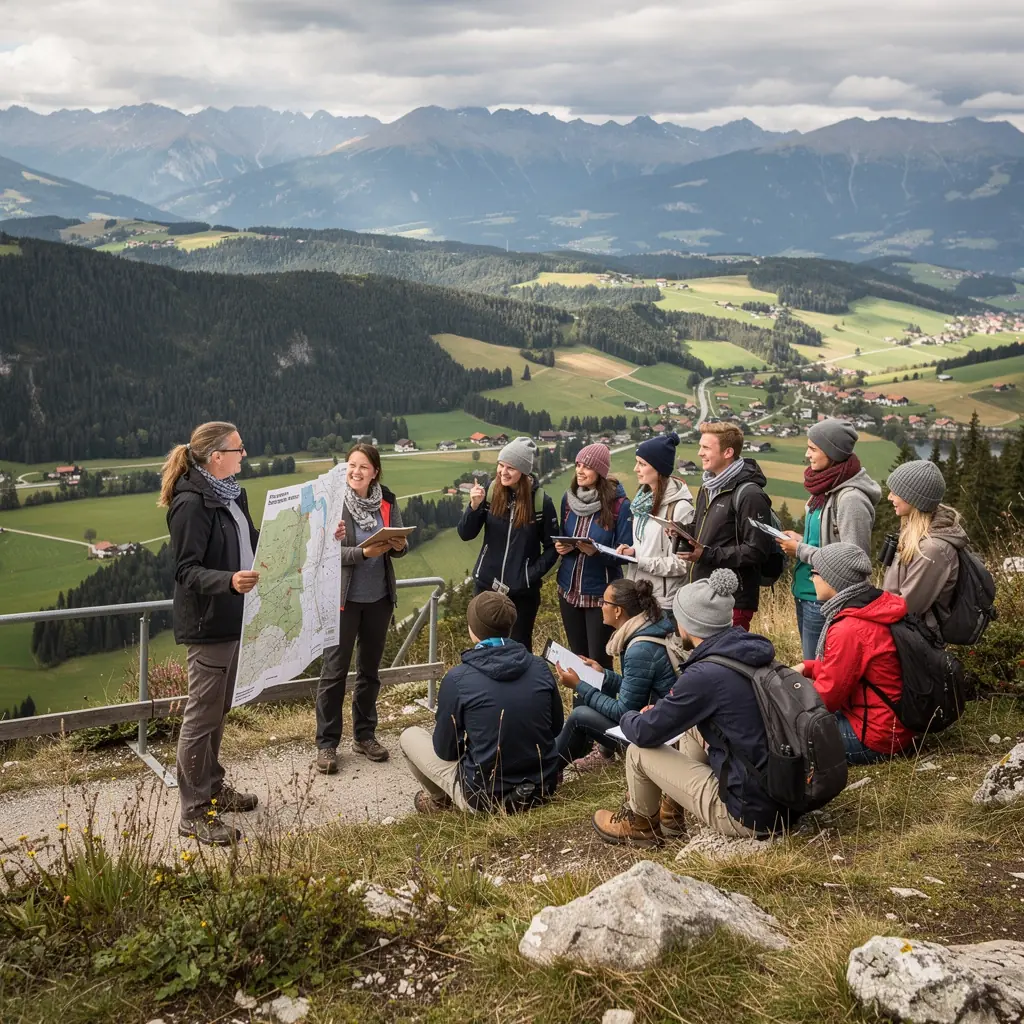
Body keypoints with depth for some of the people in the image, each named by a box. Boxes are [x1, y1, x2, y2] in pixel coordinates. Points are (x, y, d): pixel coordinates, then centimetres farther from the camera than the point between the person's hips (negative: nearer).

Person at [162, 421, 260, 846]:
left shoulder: (230, 493, 7)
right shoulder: (191, 504, -20)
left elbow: (252, 544, 17)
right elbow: (186, 571, -22)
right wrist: (229, 581, -39)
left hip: (231, 618, 9)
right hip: (208, 623, -9)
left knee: (218, 711, 20)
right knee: (201, 716, 0)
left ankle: (212, 787, 35)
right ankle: (194, 814, 9)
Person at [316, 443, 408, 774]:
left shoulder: (387, 502, 0)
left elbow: (398, 546, 6)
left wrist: (399, 546, -17)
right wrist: (364, 553, -28)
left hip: (379, 598, 4)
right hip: (344, 598, -4)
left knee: (370, 668, 15)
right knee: (335, 670, 1)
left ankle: (364, 735, 28)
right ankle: (326, 743, 10)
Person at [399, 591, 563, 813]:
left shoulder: (457, 679, -16)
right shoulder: (539, 667, -4)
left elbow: (445, 750, -5)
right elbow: (556, 727, 9)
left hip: (486, 798, -5)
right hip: (543, 789, 5)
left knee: (410, 736, 16)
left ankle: (439, 799, 33)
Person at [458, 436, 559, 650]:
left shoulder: (542, 502, -10)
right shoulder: (491, 493, -5)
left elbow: (552, 547, -2)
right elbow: (466, 534, -4)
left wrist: (533, 574, -13)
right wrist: (474, 506, -20)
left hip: (523, 591, -2)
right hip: (488, 585, 2)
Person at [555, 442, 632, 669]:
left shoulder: (618, 504, -14)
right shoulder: (568, 498, 1)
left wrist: (597, 552, -28)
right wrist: (561, 547, -7)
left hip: (601, 593, -5)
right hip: (569, 589, 5)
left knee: (598, 660, 2)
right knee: (577, 656, 16)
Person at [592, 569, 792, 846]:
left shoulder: (704, 675, -21)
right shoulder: (755, 651, 1)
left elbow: (644, 734, -9)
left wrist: (628, 718, 12)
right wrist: (665, 712, 20)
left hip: (749, 815, -8)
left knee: (640, 751, 3)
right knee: (693, 724, 22)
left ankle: (640, 825, 30)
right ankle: (671, 815, 34)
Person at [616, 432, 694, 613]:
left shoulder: (680, 507, -16)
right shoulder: (644, 499, 8)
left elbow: (683, 563, -17)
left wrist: (640, 560, -18)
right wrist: (631, 552, -1)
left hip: (664, 602, -8)